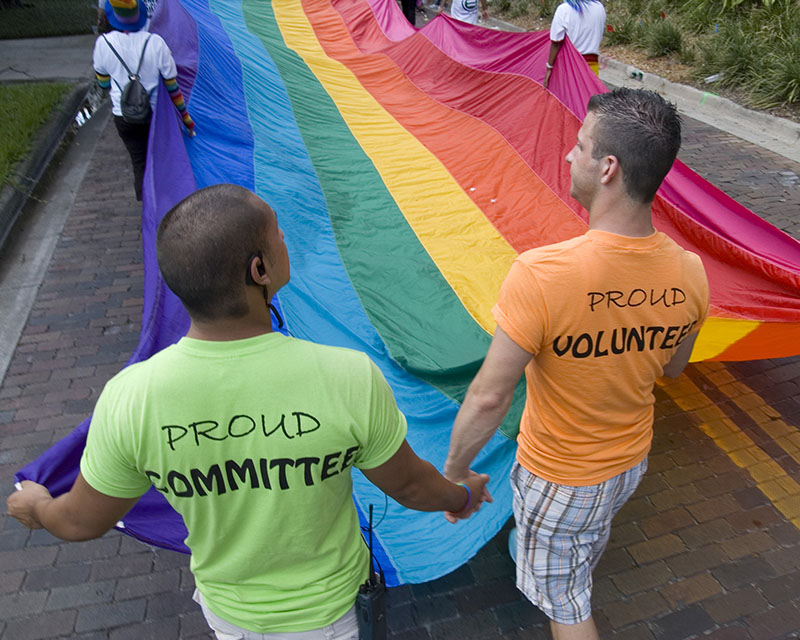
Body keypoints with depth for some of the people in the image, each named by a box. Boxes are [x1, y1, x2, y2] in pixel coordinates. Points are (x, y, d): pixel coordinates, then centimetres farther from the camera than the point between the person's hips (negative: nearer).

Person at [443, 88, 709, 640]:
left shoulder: (540, 275, -38)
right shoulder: (688, 273, -18)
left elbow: (489, 398, -30)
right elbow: (672, 367, 0)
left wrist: (453, 472, -14)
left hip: (558, 479, -6)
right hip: (633, 461, 7)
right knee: (593, 538, 39)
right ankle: (578, 589, 71)